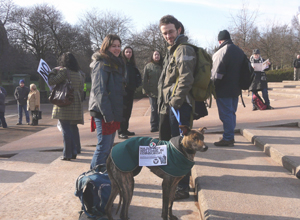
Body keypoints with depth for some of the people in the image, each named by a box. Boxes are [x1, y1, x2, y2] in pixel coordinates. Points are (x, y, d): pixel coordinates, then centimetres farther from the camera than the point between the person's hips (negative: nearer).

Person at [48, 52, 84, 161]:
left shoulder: (64, 70, -11)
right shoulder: (78, 73, 10)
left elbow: (51, 82, -8)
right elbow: (81, 88, 17)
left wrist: (53, 72, 7)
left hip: (64, 103, -7)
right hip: (76, 103, 7)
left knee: (66, 128, -3)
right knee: (74, 127, 16)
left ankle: (67, 154, -1)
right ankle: (75, 151, 24)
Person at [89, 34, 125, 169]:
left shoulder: (116, 64, 18)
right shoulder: (102, 64, -11)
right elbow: (99, 91, -18)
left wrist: (117, 114, 16)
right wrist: (108, 115, -22)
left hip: (112, 113, 9)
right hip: (104, 113, -9)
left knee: (108, 147, 14)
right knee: (103, 147, -6)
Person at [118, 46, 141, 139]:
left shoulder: (132, 65, 17)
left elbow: (138, 75, 21)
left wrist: (136, 84, 8)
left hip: (131, 90, 7)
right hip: (123, 90, -7)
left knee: (128, 110, 11)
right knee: (123, 110, -10)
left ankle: (125, 129, 20)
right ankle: (121, 132, -8)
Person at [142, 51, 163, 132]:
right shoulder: (148, 66, 5)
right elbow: (145, 79, 3)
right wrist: (145, 90, -4)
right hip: (152, 91, -1)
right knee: (154, 109, 2)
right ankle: (154, 126, 8)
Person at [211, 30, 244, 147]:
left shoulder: (222, 51, -14)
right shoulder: (239, 51, 12)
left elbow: (217, 73, -18)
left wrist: (213, 85, -7)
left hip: (224, 90, -9)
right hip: (236, 89, 9)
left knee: (226, 114, -4)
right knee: (231, 113, 16)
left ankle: (227, 138, -1)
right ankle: (230, 136, 26)